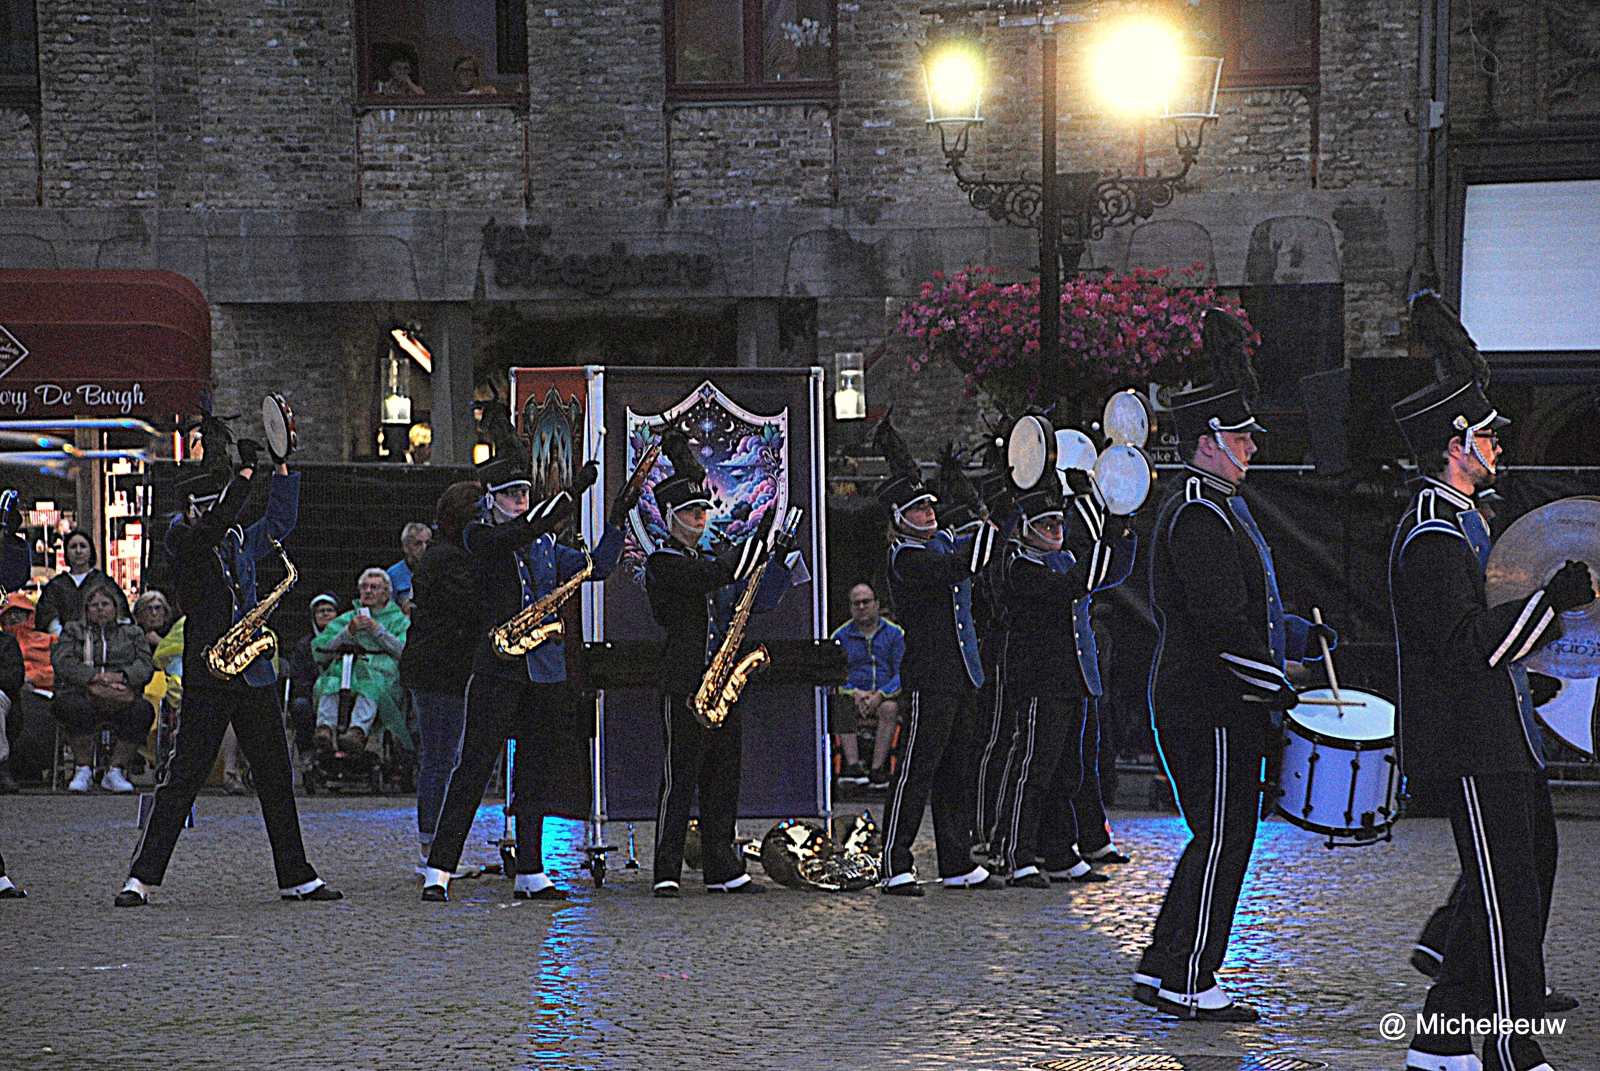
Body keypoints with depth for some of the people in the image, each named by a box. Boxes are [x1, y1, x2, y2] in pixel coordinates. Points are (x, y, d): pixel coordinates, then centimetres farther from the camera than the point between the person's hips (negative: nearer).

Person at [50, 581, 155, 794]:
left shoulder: (132, 633, 26)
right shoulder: (73, 631, 23)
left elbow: (146, 666, 10)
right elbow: (61, 662, 4)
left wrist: (122, 676, -12)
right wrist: (95, 677, -12)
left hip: (121, 697, 1)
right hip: (82, 693, -1)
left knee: (142, 710, -34)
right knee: (76, 707, -39)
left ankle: (116, 771, -20)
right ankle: (84, 769, -20)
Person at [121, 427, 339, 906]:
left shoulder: (241, 542, 14)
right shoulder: (182, 540, -4)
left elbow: (280, 520, 24)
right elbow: (218, 522, -21)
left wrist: (281, 465, 13)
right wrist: (248, 467, -20)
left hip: (254, 675, 6)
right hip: (208, 678, -6)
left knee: (275, 778, 8)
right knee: (183, 777, -6)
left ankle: (295, 876, 16)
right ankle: (142, 876, -1)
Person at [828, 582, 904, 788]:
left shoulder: (894, 634, 8)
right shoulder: (840, 636, 12)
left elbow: (902, 674, 1)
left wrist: (880, 695, -17)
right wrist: (855, 693, -16)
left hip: (886, 695, -1)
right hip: (853, 695, 1)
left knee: (889, 708, -35)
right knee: (841, 704, -33)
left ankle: (878, 768, -38)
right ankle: (852, 764, -41)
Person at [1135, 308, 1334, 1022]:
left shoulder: (1213, 506, 18)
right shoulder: (1200, 515, -17)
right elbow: (1222, 621, -23)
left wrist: (1298, 633, 17)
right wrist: (1275, 685, -17)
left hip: (1196, 695, 11)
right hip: (1212, 705, -11)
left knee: (1217, 839, 14)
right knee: (1221, 840, -5)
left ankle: (1161, 970, 18)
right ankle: (1188, 986, 0)